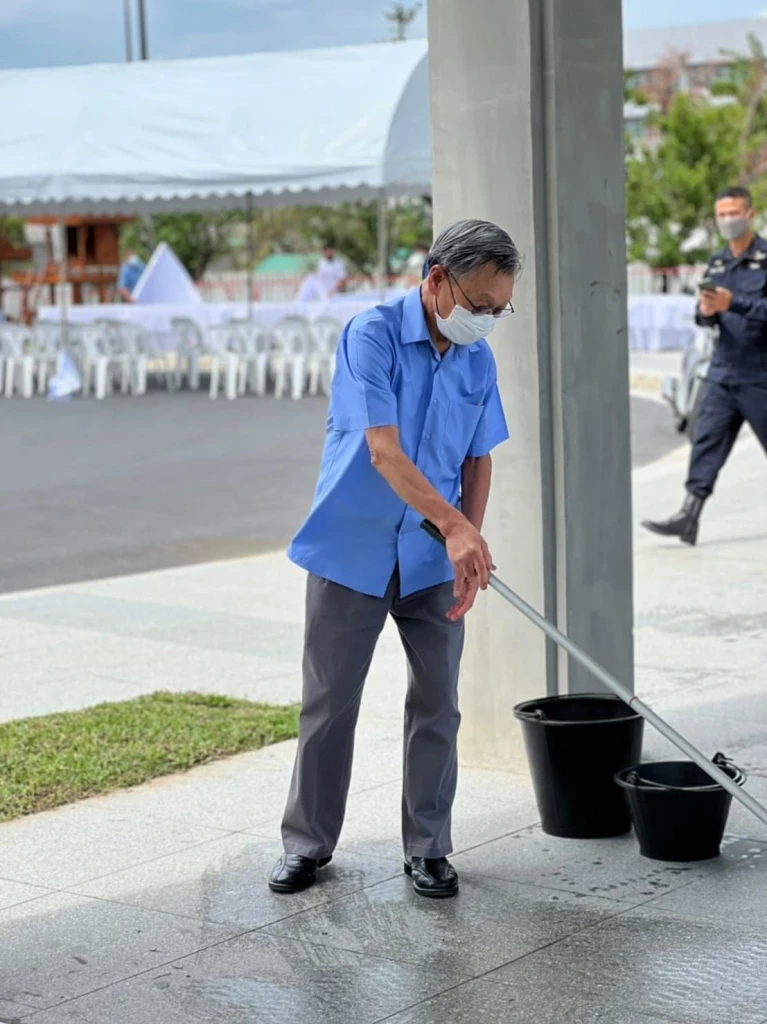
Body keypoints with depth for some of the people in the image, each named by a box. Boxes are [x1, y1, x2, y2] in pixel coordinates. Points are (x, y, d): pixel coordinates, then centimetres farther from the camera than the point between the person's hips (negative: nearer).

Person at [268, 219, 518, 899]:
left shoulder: (479, 361, 3)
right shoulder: (372, 334, -15)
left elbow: (478, 460, 10)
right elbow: (383, 450, -25)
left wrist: (469, 549, -3)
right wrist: (453, 525, -35)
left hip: (434, 562, 4)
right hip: (351, 553, -4)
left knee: (437, 706, 6)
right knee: (329, 704, 6)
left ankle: (428, 848, 17)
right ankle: (308, 843, 19)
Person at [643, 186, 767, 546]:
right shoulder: (717, 263, 13)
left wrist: (733, 304, -26)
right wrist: (706, 311, -6)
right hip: (723, 371, 6)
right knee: (707, 442, -3)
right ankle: (689, 516, -7)